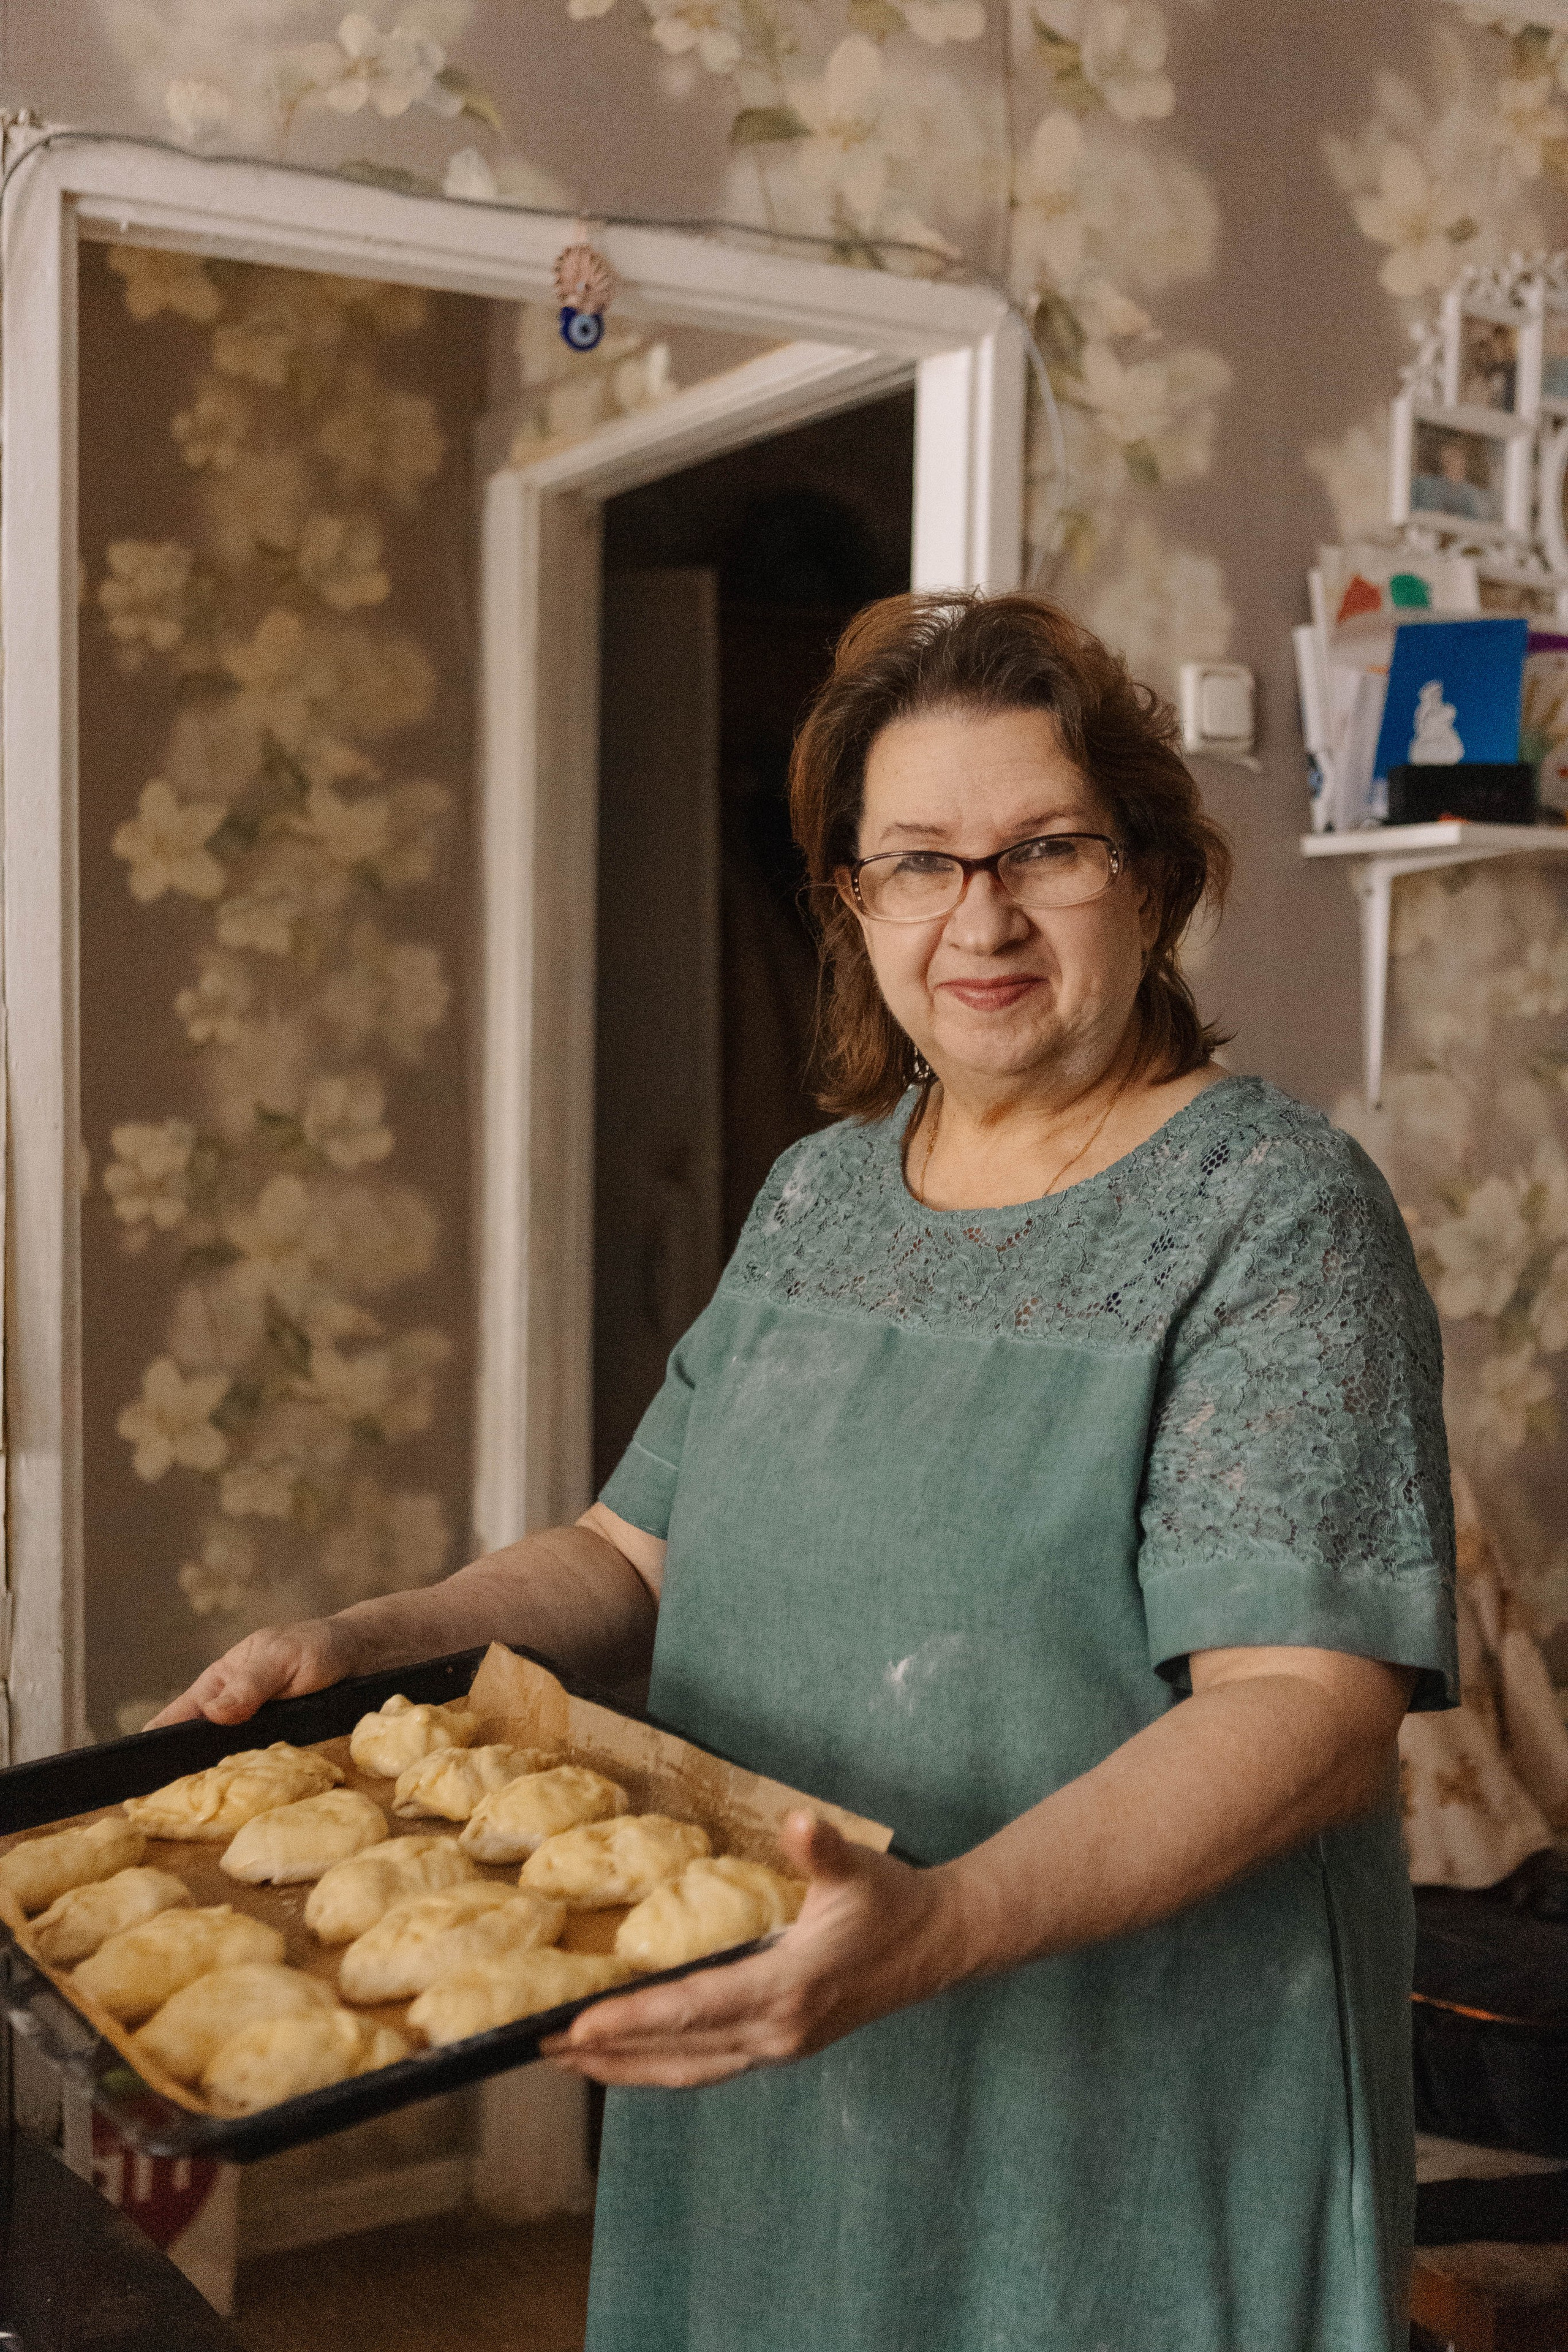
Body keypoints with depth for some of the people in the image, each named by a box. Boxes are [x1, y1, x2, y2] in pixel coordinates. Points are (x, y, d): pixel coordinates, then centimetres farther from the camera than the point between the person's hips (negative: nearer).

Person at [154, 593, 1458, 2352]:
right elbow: (644, 1549, 11)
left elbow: (1315, 1702, -23)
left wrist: (939, 1924, -36)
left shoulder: (1275, 1213, -14)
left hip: (1122, 2117, -5)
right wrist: (368, 1647, -5)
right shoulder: (823, 1189, 6)